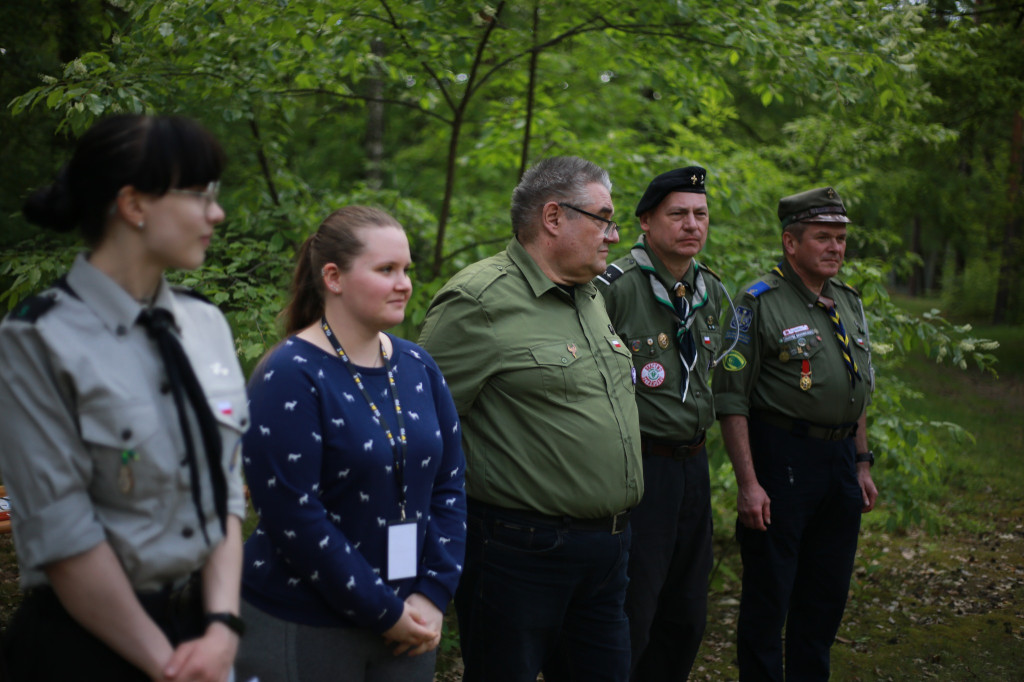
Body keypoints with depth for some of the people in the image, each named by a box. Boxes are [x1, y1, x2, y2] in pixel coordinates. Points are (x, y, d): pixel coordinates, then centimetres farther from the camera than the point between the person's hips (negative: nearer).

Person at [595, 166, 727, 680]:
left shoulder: (711, 290, 10)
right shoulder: (614, 287, -15)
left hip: (693, 465, 8)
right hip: (638, 466, -7)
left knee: (687, 618, 15)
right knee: (630, 619, -2)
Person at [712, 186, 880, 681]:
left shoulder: (849, 303, 13)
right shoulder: (759, 303, -10)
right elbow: (731, 400, -14)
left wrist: (861, 464, 16)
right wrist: (748, 483, -18)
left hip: (840, 459, 7)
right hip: (781, 459, -7)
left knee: (827, 594, 14)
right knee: (768, 593, 0)